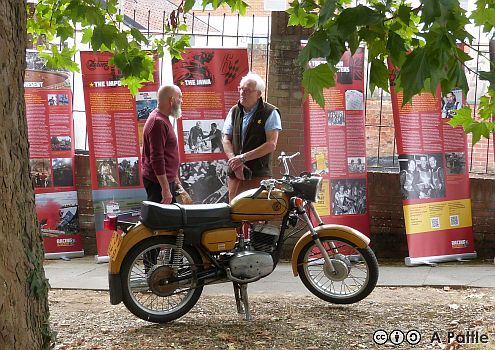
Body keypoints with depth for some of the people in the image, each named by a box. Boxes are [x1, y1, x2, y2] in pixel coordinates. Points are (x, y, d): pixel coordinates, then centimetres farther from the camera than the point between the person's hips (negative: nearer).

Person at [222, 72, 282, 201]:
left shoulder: (270, 113, -1)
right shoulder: (234, 112, 15)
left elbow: (271, 144, -10)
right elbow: (226, 140, 11)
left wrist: (243, 158, -14)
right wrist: (235, 162, -7)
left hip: (259, 176, -4)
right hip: (235, 175, 4)